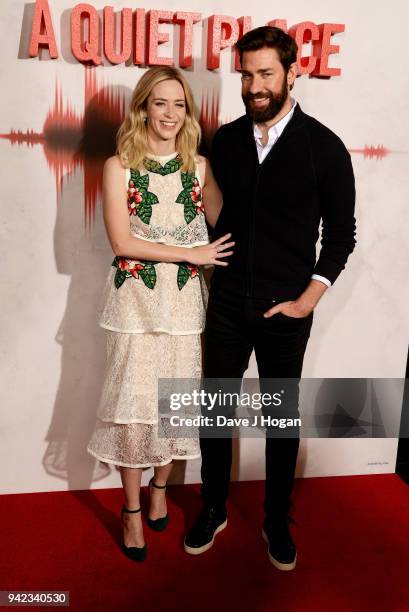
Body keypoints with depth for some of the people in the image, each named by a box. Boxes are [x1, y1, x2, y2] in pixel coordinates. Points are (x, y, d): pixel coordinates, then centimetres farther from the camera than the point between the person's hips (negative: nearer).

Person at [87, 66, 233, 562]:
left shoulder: (199, 167, 5)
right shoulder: (119, 166, -1)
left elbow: (226, 230, 6)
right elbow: (121, 242, -9)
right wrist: (192, 253, -11)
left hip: (184, 302, 2)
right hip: (135, 302, -2)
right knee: (133, 405, 4)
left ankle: (159, 488, 36)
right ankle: (132, 510, 24)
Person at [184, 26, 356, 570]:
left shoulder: (324, 147, -4)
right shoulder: (225, 140, 4)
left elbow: (341, 232, -1)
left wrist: (309, 298, -8)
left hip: (287, 310, -2)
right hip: (227, 303, 3)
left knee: (283, 414, 10)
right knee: (215, 407, 10)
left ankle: (278, 521, 31)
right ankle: (213, 509, 32)